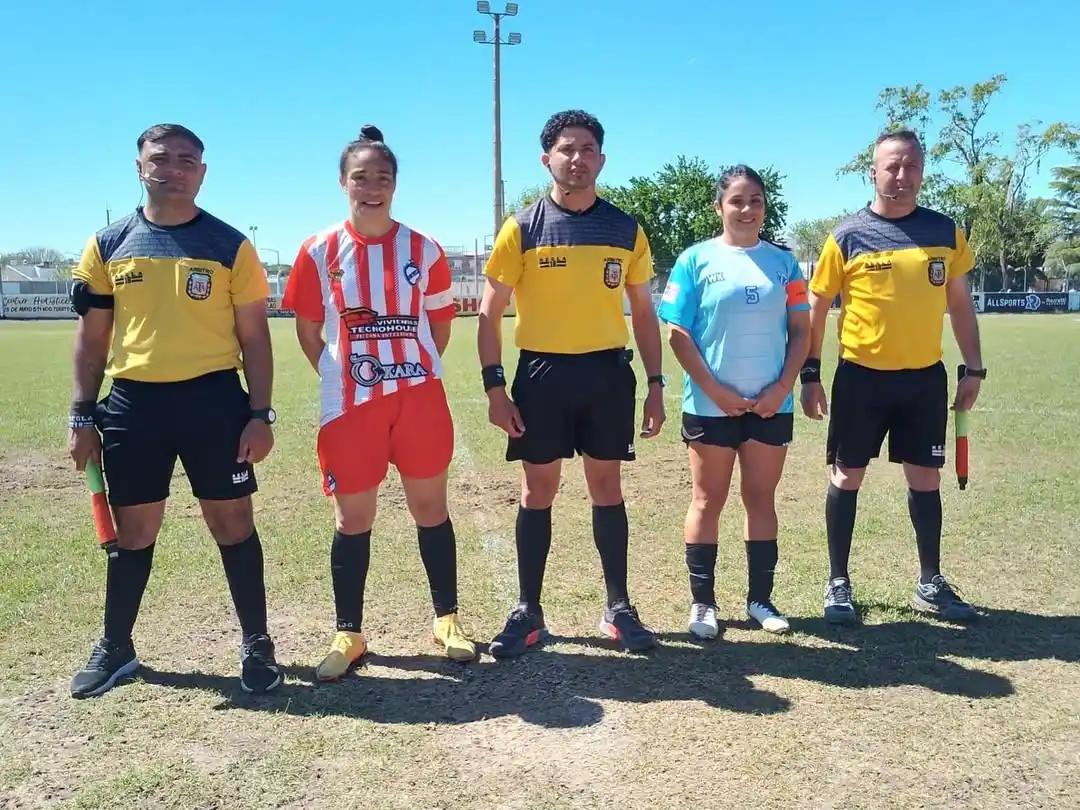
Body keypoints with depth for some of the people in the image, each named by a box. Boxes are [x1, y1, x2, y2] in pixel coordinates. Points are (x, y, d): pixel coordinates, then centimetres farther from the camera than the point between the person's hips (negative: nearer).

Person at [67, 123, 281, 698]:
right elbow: (92, 335, 10)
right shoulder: (108, 245, 7)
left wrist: (260, 414, -5)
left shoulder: (230, 246, 1)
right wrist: (83, 415, 6)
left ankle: (256, 645, 20)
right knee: (132, 529, 12)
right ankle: (115, 648, 30)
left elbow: (253, 335, 1)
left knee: (232, 523, 5)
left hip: (214, 399, -2)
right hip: (132, 403, 2)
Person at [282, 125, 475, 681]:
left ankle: (447, 620, 24)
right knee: (353, 518, 8)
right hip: (349, 405, 0)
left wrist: (411, 372, 3)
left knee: (431, 509, 9)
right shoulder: (319, 251, 0)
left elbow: (440, 327, 9)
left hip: (419, 400, 1)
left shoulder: (424, 250, 1)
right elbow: (308, 332, 6)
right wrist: (343, 377, 3)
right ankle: (349, 635, 21)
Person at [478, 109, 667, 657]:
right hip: (542, 372, -1)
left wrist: (655, 384, 5)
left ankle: (618, 609, 22)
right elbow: (490, 313, -1)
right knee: (538, 491, 5)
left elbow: (643, 312, 11)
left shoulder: (625, 229, 6)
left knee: (607, 486, 9)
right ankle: (528, 613, 18)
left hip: (608, 372, 2)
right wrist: (494, 386, -10)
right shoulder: (522, 228, -1)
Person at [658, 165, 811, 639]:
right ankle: (702, 602, 14)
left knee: (761, 498, 11)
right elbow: (678, 335, -5)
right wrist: (715, 391, -12)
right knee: (708, 501, 5)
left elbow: (800, 332, 6)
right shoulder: (697, 259, -1)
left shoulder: (783, 261, 8)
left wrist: (782, 388, -8)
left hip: (771, 404, 3)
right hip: (711, 404, -3)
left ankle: (760, 597, 22)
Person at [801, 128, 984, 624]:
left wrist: (973, 367, 7)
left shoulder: (945, 232, 5)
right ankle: (838, 583, 17)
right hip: (861, 377, -3)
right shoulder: (847, 237, -5)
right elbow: (816, 308, -2)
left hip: (925, 377, 3)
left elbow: (959, 303, 11)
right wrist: (810, 374, -6)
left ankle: (930, 583, 26)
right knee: (846, 477, 4)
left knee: (925, 478, 11)